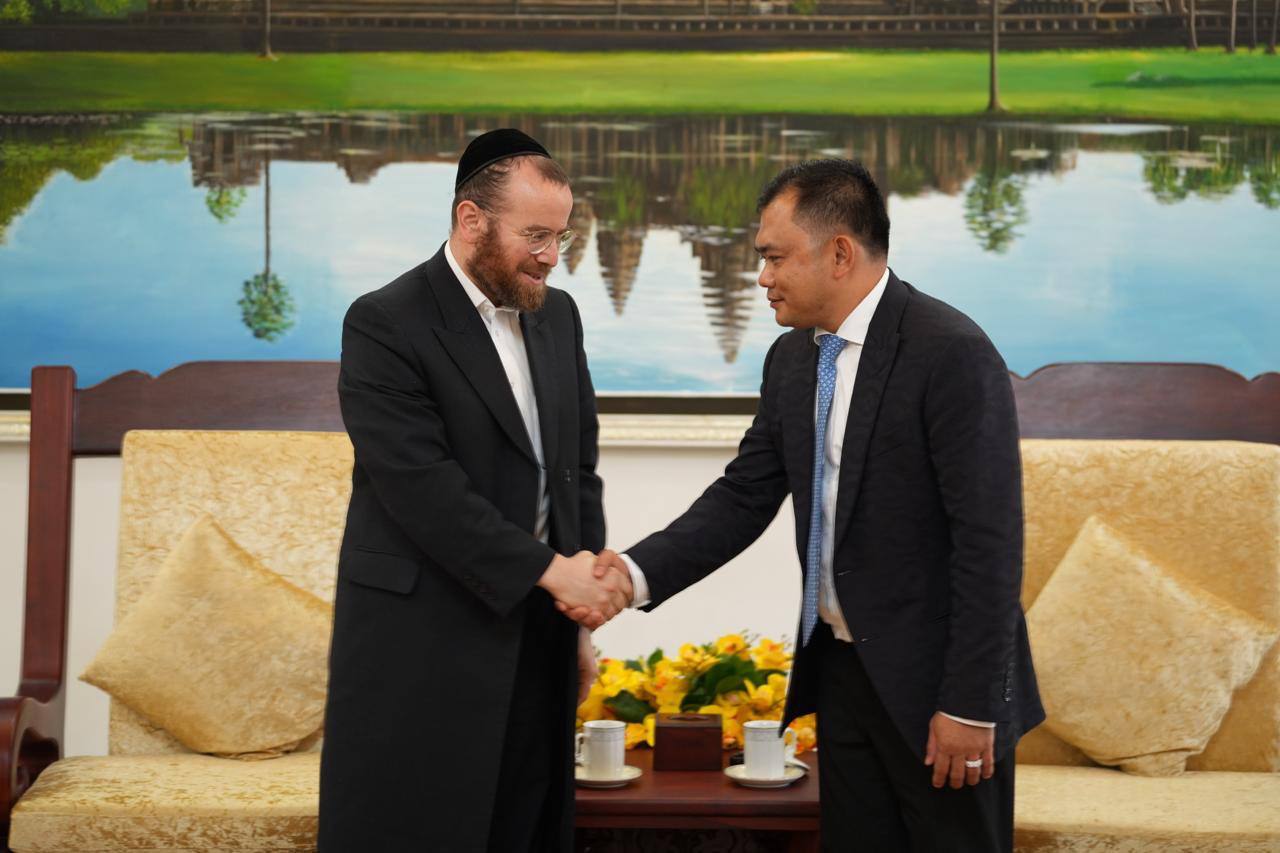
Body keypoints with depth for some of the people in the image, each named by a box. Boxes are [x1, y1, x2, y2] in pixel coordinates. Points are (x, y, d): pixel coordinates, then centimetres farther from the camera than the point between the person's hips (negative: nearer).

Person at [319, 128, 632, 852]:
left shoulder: (558, 316, 11)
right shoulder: (385, 324, -10)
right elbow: (422, 486, -18)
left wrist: (581, 619, 9)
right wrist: (550, 569, -19)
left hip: (537, 637, 6)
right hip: (424, 639, -6)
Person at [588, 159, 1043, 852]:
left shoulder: (952, 352, -17)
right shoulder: (792, 359, 7)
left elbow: (989, 541, -19)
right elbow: (744, 497, 8)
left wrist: (969, 705, -20)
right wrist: (641, 573, -8)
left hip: (934, 681, -7)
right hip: (841, 668, 7)